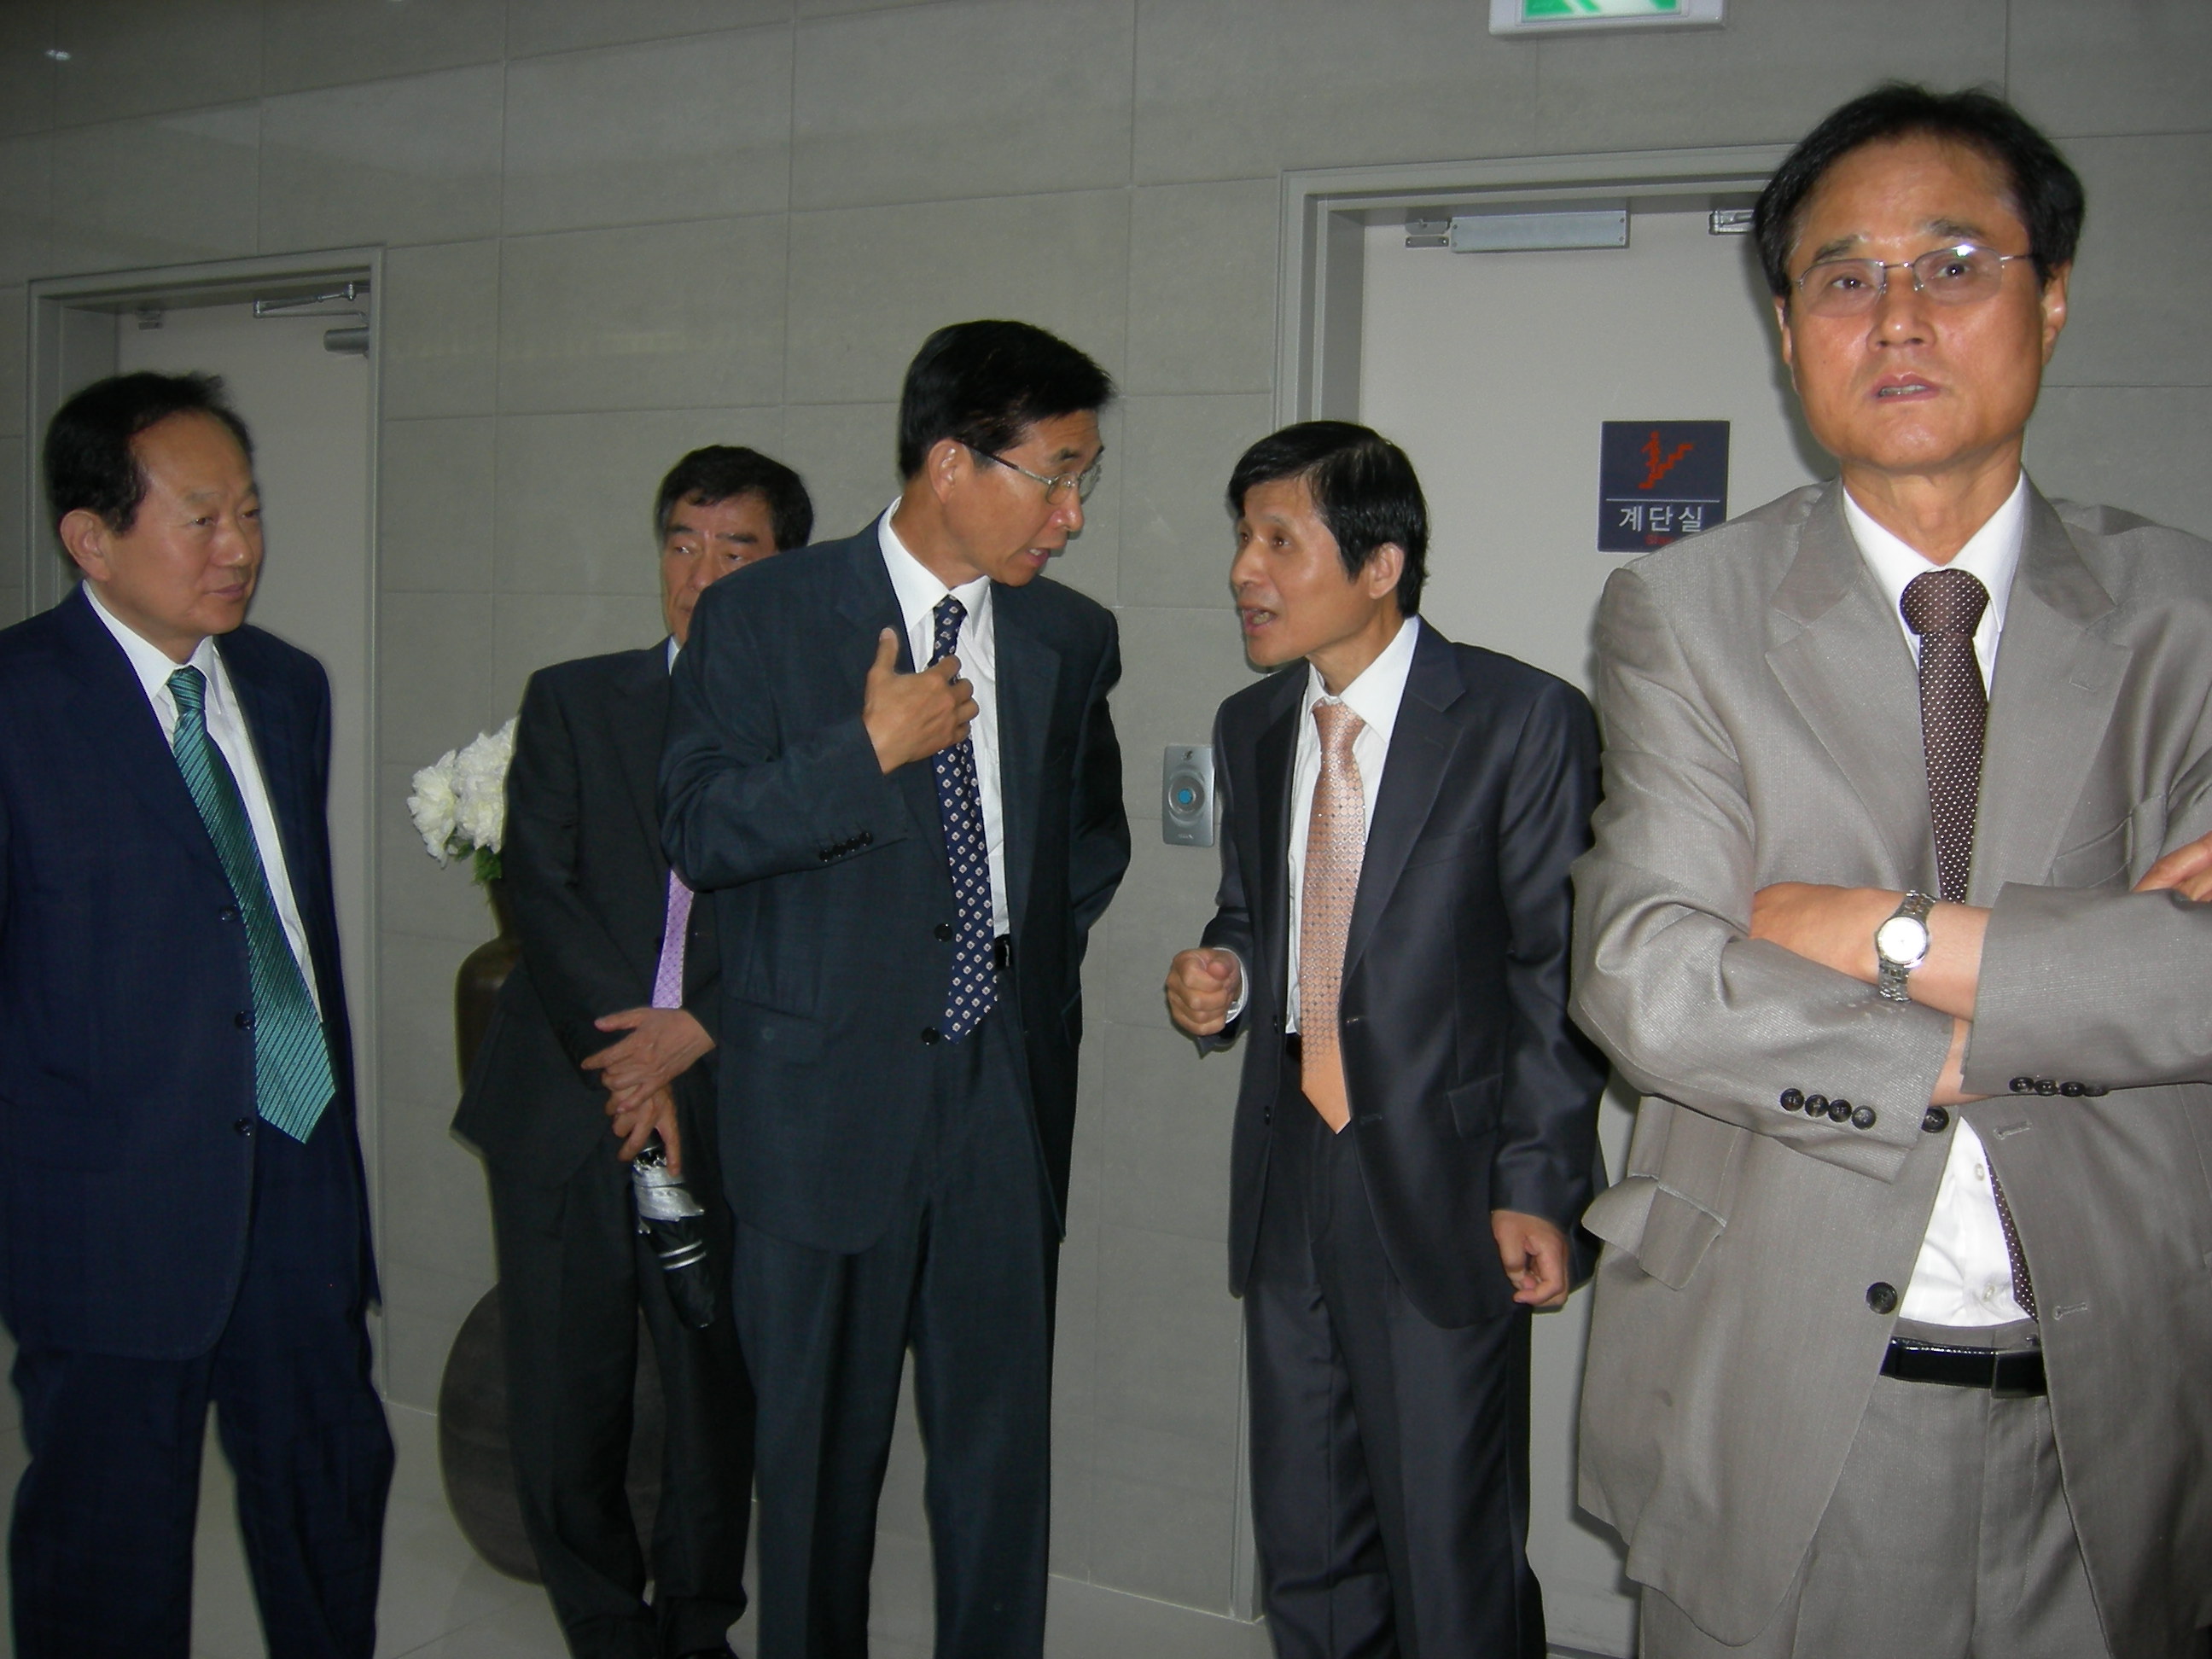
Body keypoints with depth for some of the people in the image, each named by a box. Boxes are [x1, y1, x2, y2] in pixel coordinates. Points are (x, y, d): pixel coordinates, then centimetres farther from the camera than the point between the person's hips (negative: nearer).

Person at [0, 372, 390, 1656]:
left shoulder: (291, 687, 10)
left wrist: (335, 1113, 15)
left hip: (299, 1176, 5)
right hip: (112, 1200, -5)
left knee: (334, 1478, 16)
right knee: (109, 1546, 9)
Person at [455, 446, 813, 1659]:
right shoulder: (573, 702, 9)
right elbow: (538, 891, 0)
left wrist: (693, 1034, -14)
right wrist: (621, 1053, -10)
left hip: (727, 1108, -1)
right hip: (566, 1097, 1)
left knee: (718, 1392, 5)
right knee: (563, 1392, 6)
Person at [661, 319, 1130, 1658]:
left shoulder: (1072, 636, 7)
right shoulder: (760, 618, -4)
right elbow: (699, 834, -9)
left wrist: (1035, 956, 10)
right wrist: (869, 751, -18)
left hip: (1006, 1094, 3)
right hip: (828, 1096, -3)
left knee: (1003, 1446, 9)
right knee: (822, 1446, 11)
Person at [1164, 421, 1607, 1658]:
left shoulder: (1524, 721, -9)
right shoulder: (1252, 726, 9)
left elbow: (1556, 968, -8)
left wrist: (1539, 1185, -12)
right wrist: (1221, 981, -2)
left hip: (1445, 1194, -5)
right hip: (1289, 1179, 6)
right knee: (1306, 1555, 16)